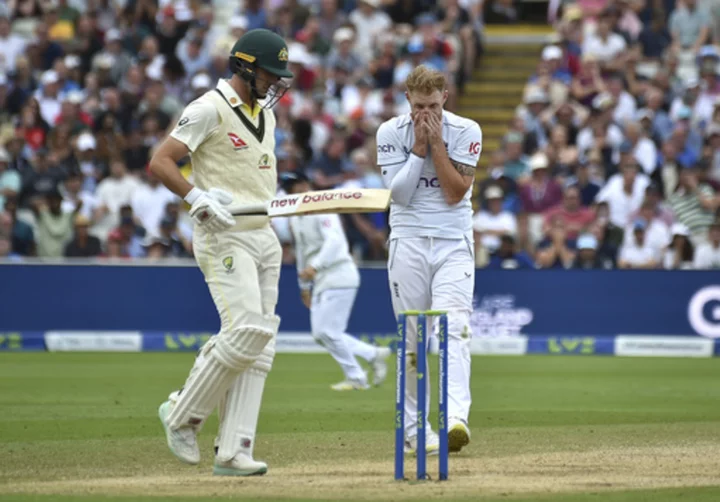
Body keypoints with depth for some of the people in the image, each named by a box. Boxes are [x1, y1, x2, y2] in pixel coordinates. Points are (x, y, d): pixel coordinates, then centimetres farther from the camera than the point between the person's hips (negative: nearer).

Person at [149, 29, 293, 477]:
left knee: (260, 343, 1)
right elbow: (160, 162, -15)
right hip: (224, 238, -8)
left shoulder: (265, 114, 17)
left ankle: (233, 452, 1)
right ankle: (182, 414, 0)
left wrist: (274, 196, 10)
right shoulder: (210, 109, -9)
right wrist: (198, 197, -26)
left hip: (265, 236, 8)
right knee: (246, 331, -20)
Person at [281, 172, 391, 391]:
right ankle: (374, 354, 13)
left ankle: (356, 378, 2)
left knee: (328, 331, -11)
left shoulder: (322, 210, -13)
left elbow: (335, 241, -27)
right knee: (320, 334, 6)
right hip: (320, 282, 9)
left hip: (339, 277, -9)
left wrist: (315, 266, -39)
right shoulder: (295, 218, 15)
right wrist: (304, 285, 27)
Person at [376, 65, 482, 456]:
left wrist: (436, 144, -13)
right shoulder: (391, 132, -1)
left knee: (453, 327, -18)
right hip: (408, 242, 1)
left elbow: (455, 193, -9)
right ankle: (413, 428, 10)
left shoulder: (466, 132, -3)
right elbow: (399, 193, -8)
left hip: (454, 241, -1)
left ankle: (456, 419, -33)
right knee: (412, 338, 2)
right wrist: (419, 148, -13)